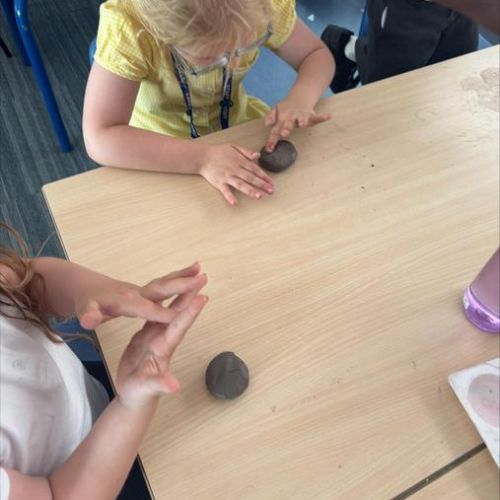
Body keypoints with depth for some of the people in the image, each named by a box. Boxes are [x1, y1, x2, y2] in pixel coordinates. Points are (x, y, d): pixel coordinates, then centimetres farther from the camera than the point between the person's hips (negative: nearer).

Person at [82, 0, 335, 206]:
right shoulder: (126, 26, -32)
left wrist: (300, 98, -29)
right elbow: (99, 139, -36)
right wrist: (201, 158, -44)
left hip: (238, 124, 3)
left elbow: (317, 54, -9)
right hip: (165, 147, -3)